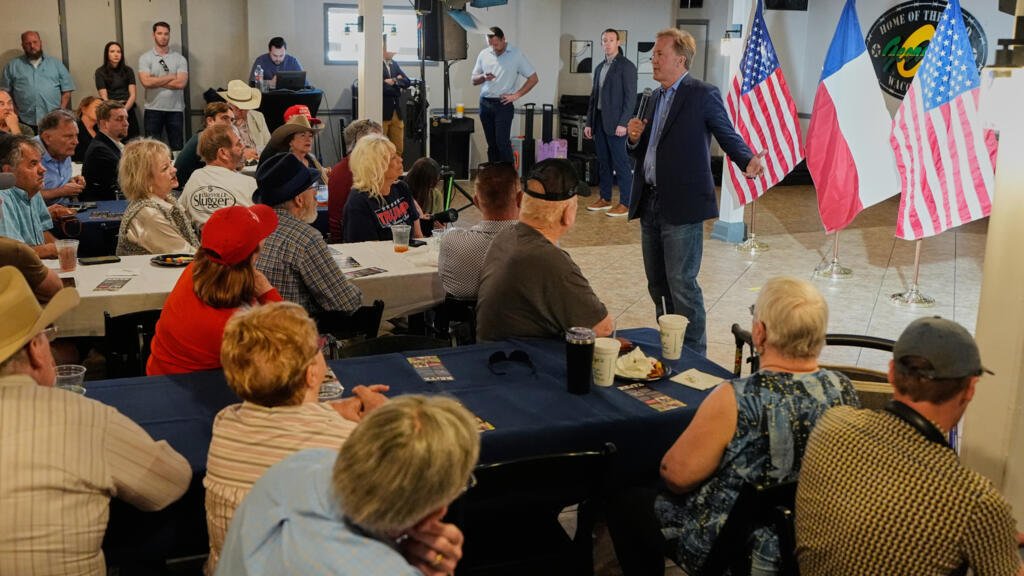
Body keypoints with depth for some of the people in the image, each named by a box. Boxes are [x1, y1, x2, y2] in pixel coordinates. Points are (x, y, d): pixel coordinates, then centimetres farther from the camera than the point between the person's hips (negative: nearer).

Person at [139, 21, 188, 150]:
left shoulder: (180, 58, 3)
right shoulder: (145, 58, 2)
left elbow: (181, 83, -11)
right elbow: (146, 82, -14)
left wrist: (155, 81, -8)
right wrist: (171, 77, -9)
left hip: (175, 109, 1)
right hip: (153, 109, 0)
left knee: (177, 148, 6)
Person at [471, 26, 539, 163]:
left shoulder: (516, 55, -4)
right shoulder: (484, 54, 7)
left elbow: (533, 78, 0)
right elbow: (474, 80, 13)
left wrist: (516, 95, -7)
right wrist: (484, 77, -10)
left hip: (503, 104, -4)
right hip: (485, 103, 4)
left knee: (502, 142, -12)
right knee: (491, 144, 8)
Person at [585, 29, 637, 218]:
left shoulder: (626, 66, -6)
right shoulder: (600, 67, 16)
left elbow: (630, 97, -11)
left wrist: (623, 123, -17)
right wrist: (589, 122, 13)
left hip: (615, 123, -7)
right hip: (599, 122, 7)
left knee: (621, 163, -4)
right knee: (603, 162, 12)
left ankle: (625, 203, 0)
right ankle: (605, 198, 21)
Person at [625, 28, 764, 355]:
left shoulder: (703, 95, -7)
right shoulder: (657, 97, 16)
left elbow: (728, 135, -3)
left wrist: (749, 161, -23)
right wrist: (634, 137, 0)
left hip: (682, 206, -8)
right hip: (650, 204, 8)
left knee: (682, 284, -5)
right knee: (658, 285, 14)